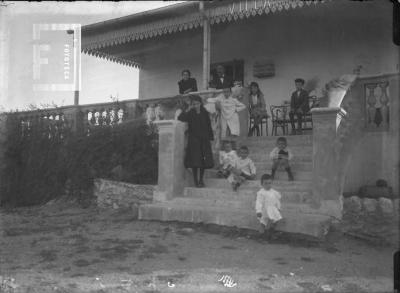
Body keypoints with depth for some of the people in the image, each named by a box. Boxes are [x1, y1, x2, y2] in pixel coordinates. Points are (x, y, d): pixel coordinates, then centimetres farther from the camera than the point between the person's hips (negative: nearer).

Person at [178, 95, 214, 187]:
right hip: (193, 139, -2)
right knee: (195, 161, -6)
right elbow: (180, 118, -14)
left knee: (203, 161, 2)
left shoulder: (205, 113, 7)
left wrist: (210, 137, 4)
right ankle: (195, 180, 1)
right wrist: (188, 110, -18)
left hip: (204, 139, 2)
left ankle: (201, 180, 13)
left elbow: (209, 126, 9)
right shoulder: (190, 113, 1)